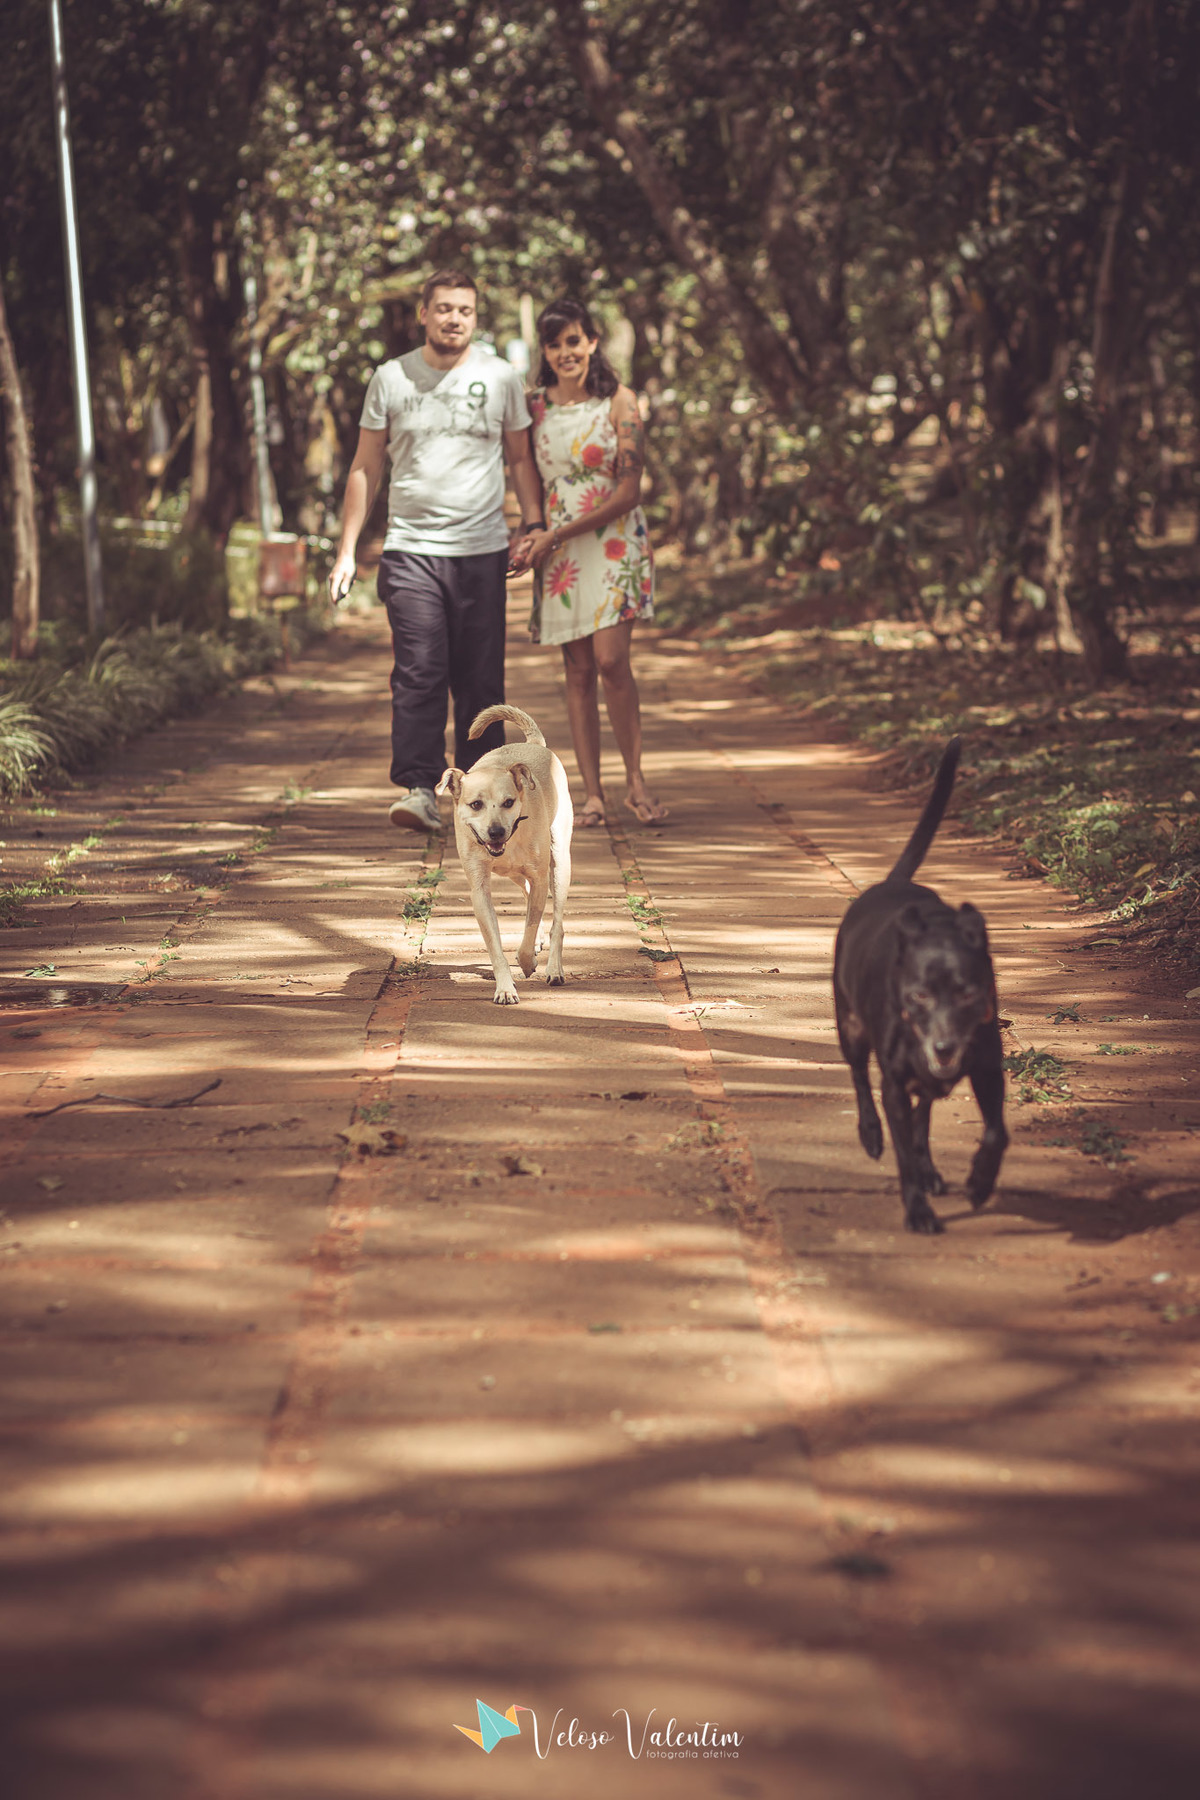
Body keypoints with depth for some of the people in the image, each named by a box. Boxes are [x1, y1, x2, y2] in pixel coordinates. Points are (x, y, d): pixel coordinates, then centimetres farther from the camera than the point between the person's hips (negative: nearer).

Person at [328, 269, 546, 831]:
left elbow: (520, 459, 15)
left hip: (482, 549, 1)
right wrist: (347, 550, 6)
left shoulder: (501, 378, 9)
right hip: (411, 548, -1)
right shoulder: (391, 379, 7)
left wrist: (534, 525, 0)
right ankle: (418, 788, -13)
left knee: (481, 679, 2)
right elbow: (366, 468, 11)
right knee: (418, 673, -11)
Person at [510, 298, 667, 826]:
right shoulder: (534, 407, 8)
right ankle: (592, 793, 2)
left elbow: (627, 491, -8)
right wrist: (531, 535, -3)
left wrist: (556, 534, -13)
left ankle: (635, 780, -2)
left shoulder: (619, 403, -3)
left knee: (611, 659, -16)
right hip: (556, 550, 3)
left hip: (613, 541, -3)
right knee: (578, 670, 1)